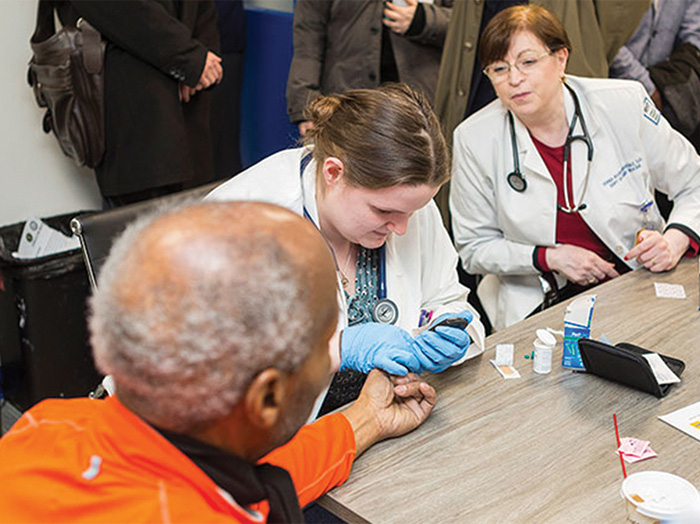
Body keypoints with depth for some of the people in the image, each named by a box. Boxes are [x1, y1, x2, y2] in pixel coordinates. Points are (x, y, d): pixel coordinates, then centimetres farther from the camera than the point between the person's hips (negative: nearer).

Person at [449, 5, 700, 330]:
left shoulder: (624, 105, -7)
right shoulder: (475, 139, -8)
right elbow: (475, 248, 1)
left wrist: (673, 243, -14)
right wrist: (549, 258, -13)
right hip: (539, 305, -1)